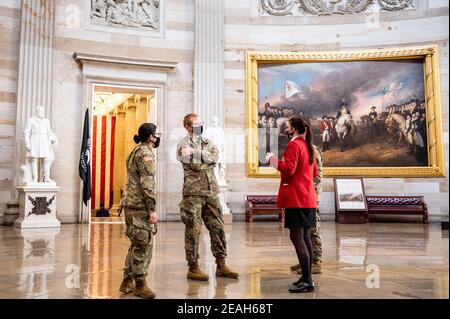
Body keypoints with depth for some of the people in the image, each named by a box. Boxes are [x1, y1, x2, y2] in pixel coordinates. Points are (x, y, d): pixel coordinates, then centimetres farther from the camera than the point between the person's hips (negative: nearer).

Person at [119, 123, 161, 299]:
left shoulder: (136, 152, 20)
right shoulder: (145, 154, -12)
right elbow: (147, 184, -19)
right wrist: (152, 210, -19)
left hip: (131, 204, 10)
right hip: (140, 205, -10)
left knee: (137, 244, 15)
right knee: (144, 244, -4)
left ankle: (127, 282, 21)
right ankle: (140, 285, 3)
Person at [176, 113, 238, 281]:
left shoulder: (208, 143, 17)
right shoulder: (183, 144, 0)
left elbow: (215, 157, -7)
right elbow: (195, 165, -15)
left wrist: (195, 152, -15)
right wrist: (206, 157, -9)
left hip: (211, 192, 6)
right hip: (193, 193, -5)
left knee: (217, 228, 7)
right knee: (193, 230, -3)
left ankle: (221, 265, 17)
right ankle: (193, 268, 7)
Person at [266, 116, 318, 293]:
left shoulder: (294, 145, -10)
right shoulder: (308, 146, 17)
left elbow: (288, 168, -20)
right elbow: (314, 173, 23)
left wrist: (272, 158, -7)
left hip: (296, 198, -10)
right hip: (308, 198, 10)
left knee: (297, 237, -9)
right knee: (305, 237, 12)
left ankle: (307, 281, -9)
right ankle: (307, 277, 18)